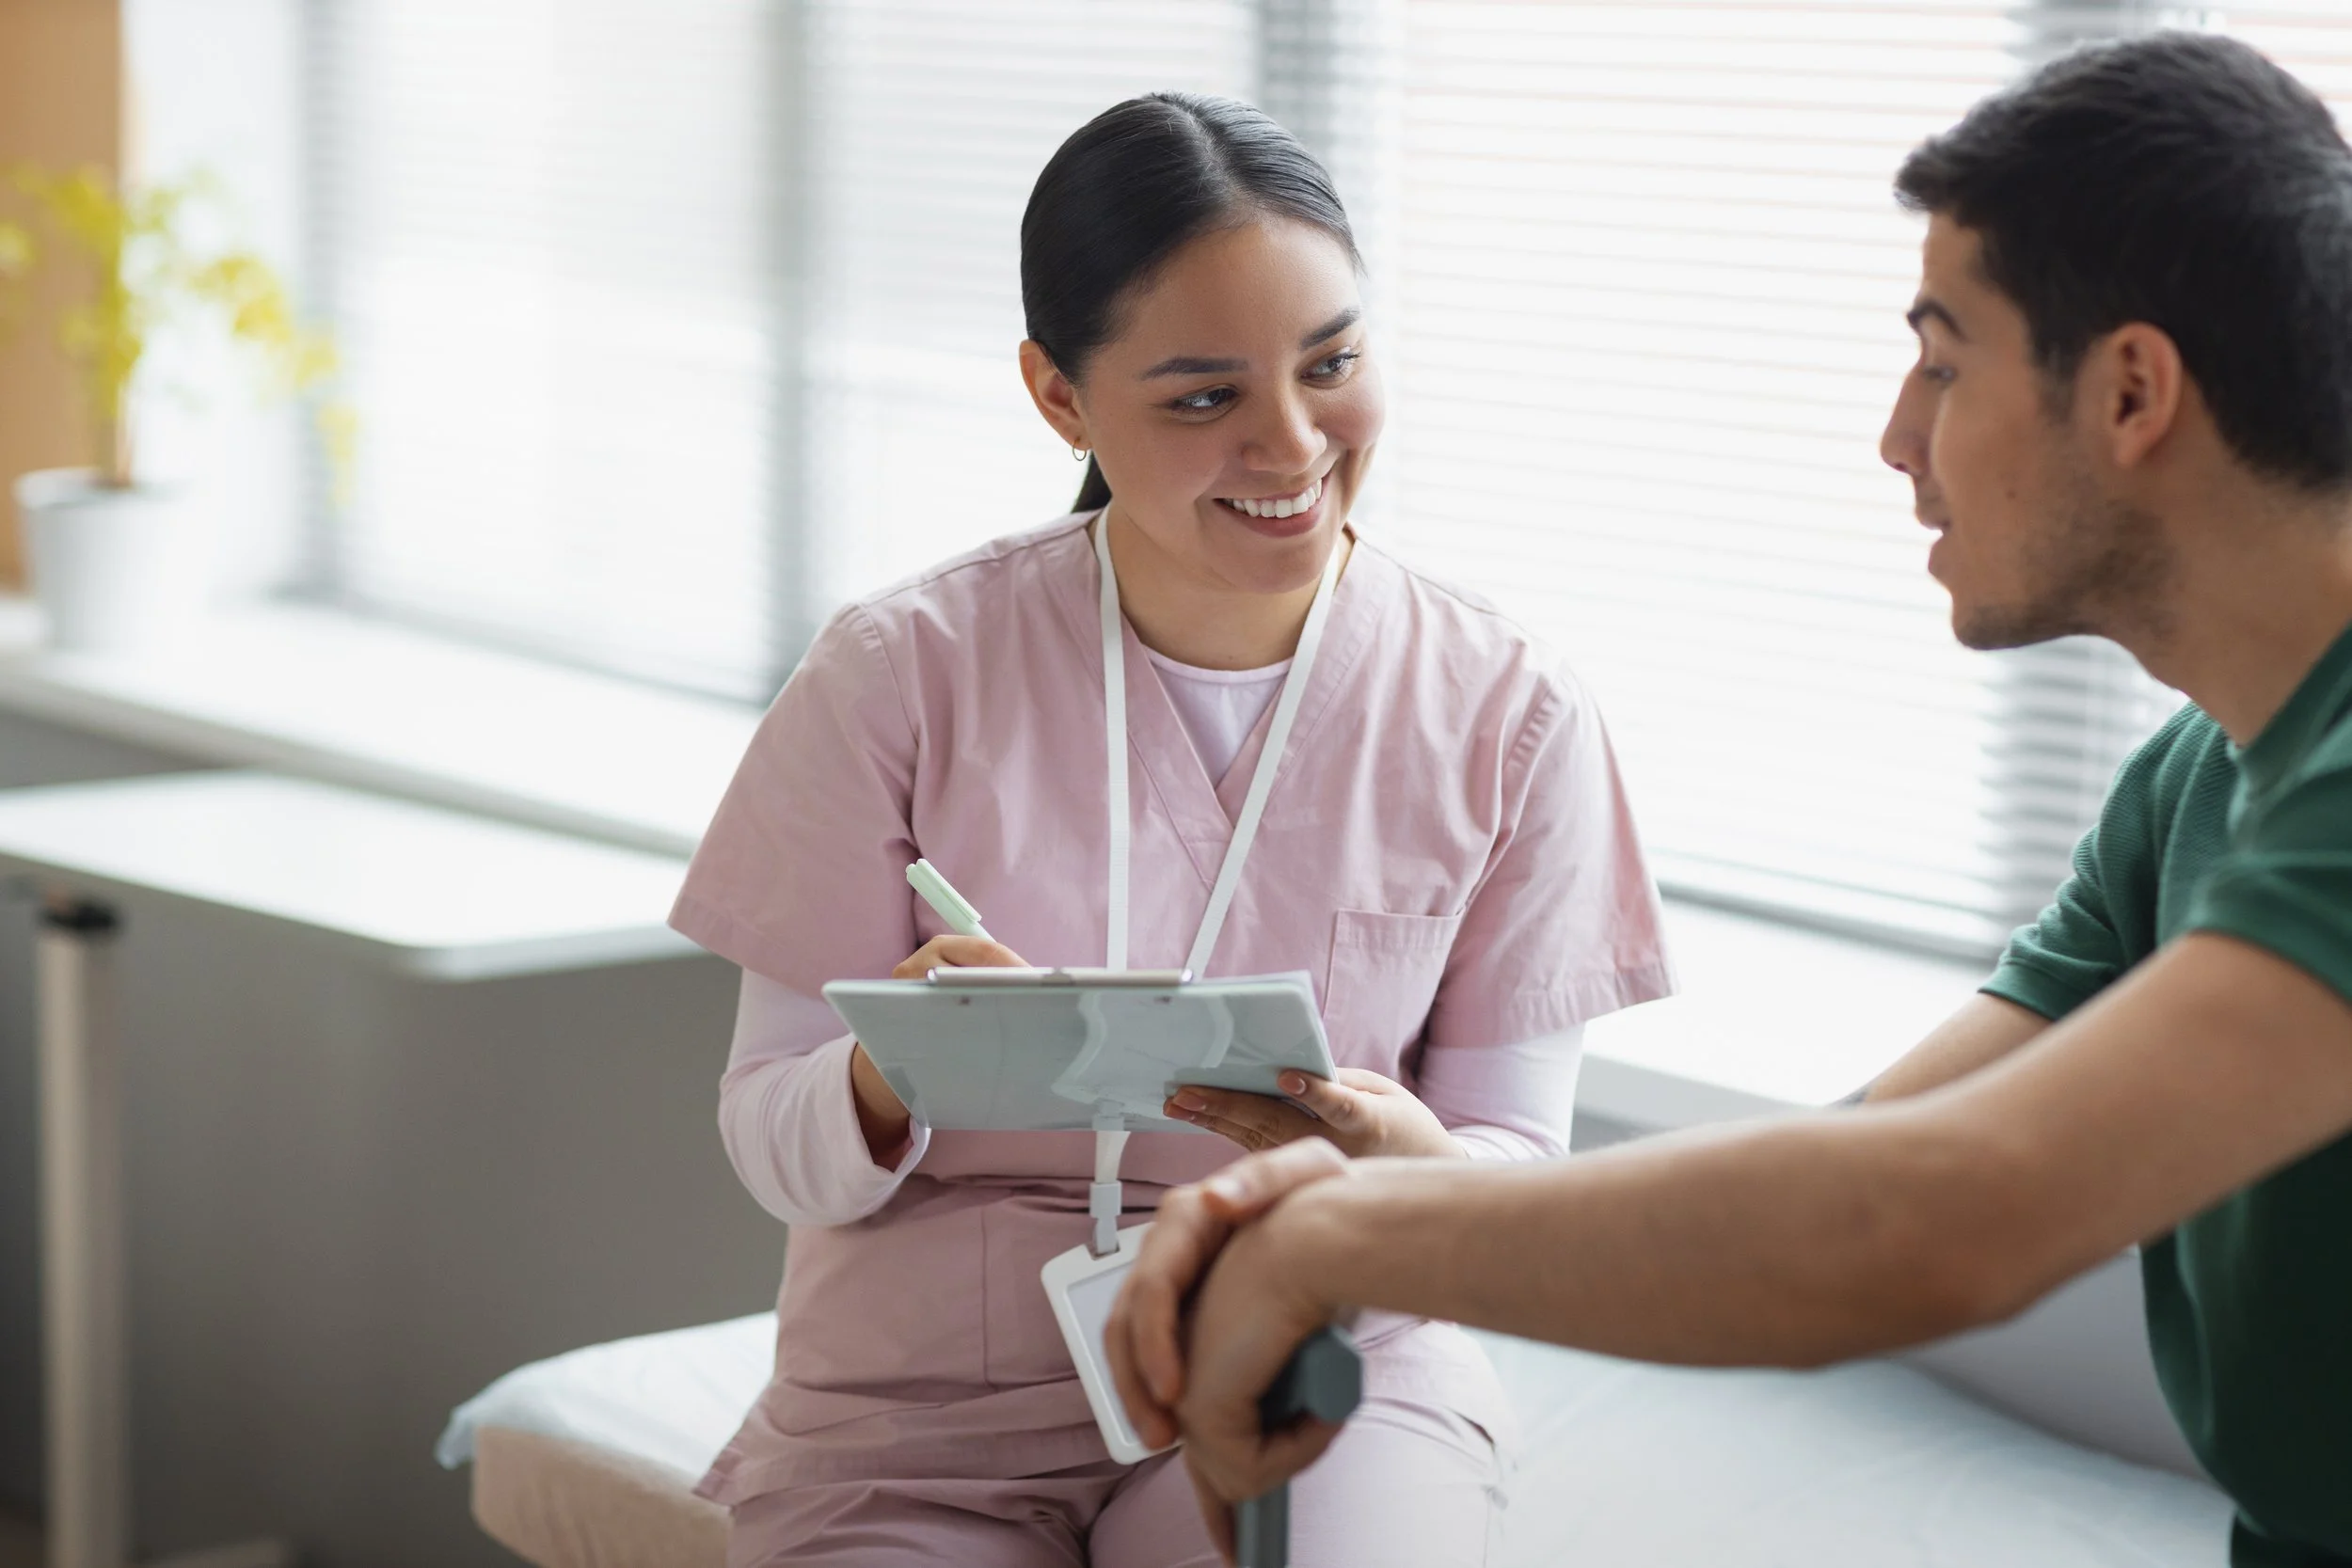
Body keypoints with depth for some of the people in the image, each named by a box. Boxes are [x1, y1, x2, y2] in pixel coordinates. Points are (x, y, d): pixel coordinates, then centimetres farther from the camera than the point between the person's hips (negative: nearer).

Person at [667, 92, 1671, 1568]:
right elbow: (774, 1148, -2)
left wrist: (1400, 1161, -23)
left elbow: (1519, 1166, 1)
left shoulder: (1510, 715, -2)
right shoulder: (903, 674, -5)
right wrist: (888, 1077, -26)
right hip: (932, 1389, 1)